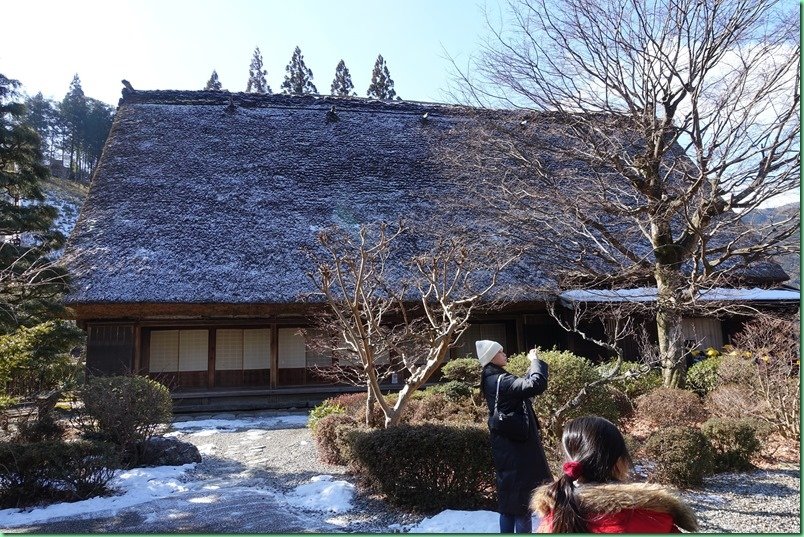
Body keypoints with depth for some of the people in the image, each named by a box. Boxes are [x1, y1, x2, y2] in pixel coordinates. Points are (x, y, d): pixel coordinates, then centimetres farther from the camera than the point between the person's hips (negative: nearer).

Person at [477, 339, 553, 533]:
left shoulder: (492, 380, 9)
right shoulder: (501, 381, -21)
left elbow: (523, 385, 23)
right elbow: (536, 385, -33)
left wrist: (532, 364, 13)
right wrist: (535, 360, -18)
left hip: (506, 449, 10)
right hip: (517, 450, -10)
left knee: (509, 499, 16)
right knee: (523, 502, -1)